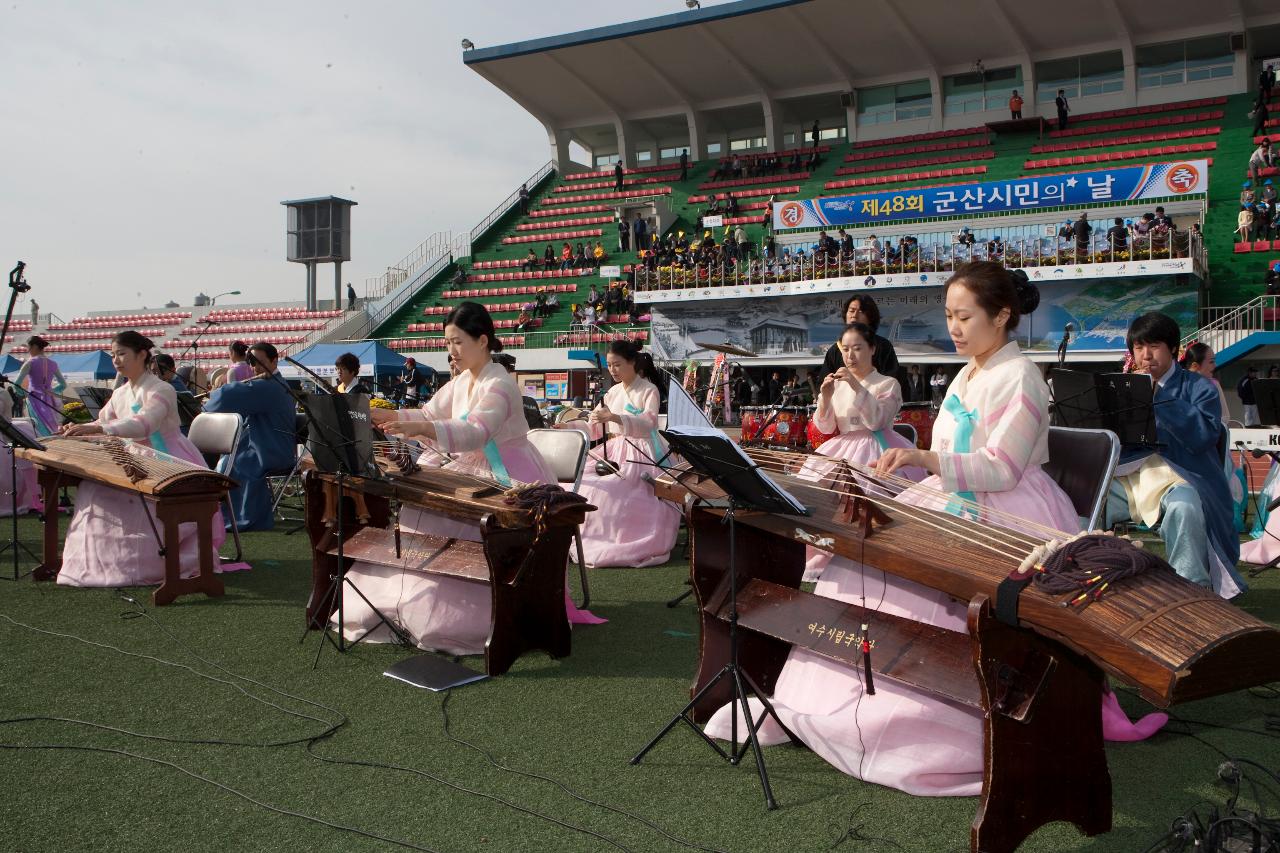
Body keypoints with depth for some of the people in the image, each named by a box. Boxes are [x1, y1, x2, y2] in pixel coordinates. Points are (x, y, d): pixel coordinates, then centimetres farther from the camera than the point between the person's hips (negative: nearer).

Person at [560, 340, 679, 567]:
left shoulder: (649, 391, -6)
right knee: (584, 482, -11)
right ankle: (598, 539, -3)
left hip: (641, 453, -7)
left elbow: (648, 424, -23)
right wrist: (569, 427, -3)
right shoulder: (614, 392, 13)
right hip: (613, 451, 7)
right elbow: (594, 428, 14)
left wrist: (614, 417, -36)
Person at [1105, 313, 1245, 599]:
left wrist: (1157, 396, -12)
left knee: (1183, 508, -37)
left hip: (1178, 476, -4)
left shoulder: (1198, 388, 7)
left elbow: (1204, 436, -11)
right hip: (1127, 475, 4)